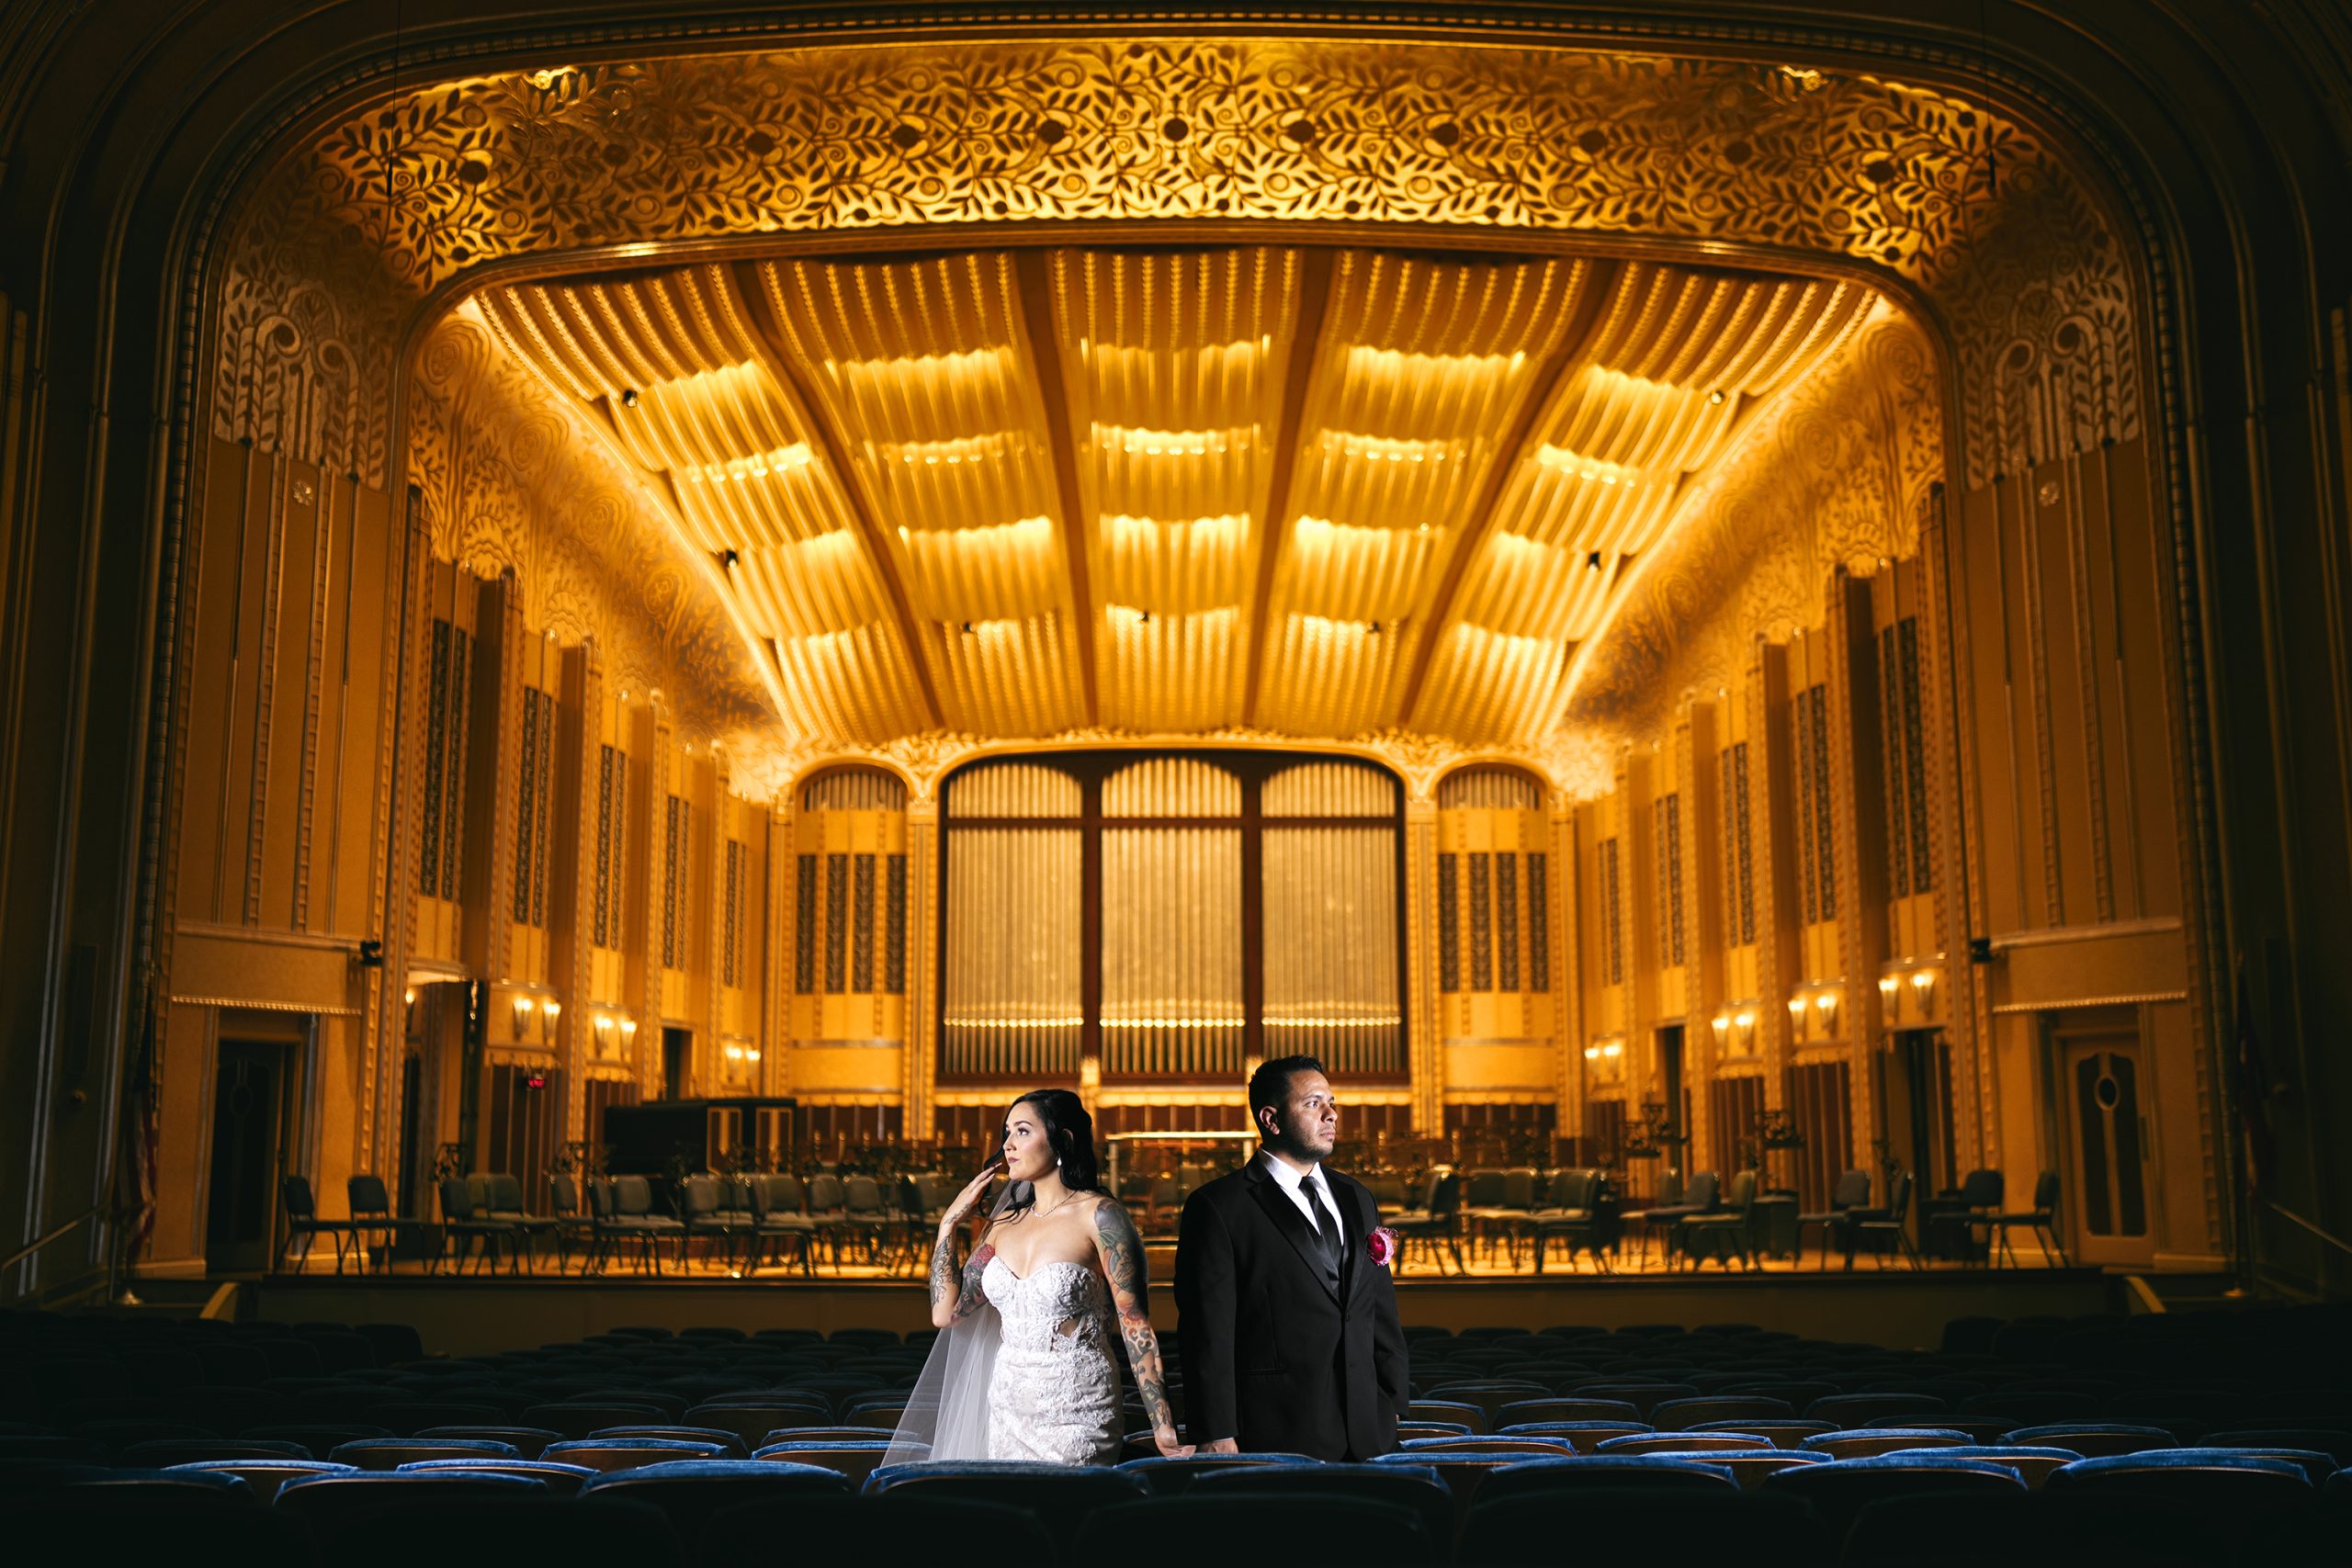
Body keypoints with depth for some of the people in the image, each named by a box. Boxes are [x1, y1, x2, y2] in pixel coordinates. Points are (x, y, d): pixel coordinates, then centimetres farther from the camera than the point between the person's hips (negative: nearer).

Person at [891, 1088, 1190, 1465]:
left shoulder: (1097, 1215, -10)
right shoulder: (1006, 1222, 9)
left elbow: (1136, 1325, -13)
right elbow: (946, 1312, 7)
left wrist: (1165, 1432, -16)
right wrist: (950, 1223, 6)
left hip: (1077, 1417, -6)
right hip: (1009, 1412, 6)